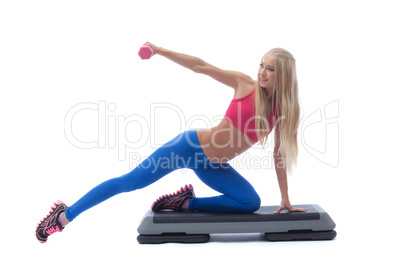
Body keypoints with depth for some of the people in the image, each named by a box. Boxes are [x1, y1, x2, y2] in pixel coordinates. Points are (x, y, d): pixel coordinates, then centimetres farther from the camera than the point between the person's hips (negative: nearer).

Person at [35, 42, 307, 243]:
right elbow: (200, 66, -9)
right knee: (131, 181, -6)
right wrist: (160, 51, -14)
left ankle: (185, 203, 3)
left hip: (214, 167, 4)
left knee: (251, 203, -8)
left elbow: (280, 153, 3)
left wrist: (285, 198, 5)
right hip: (193, 145, -4)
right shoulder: (245, 84, -11)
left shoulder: (284, 112, -3)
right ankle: (65, 215, 7)